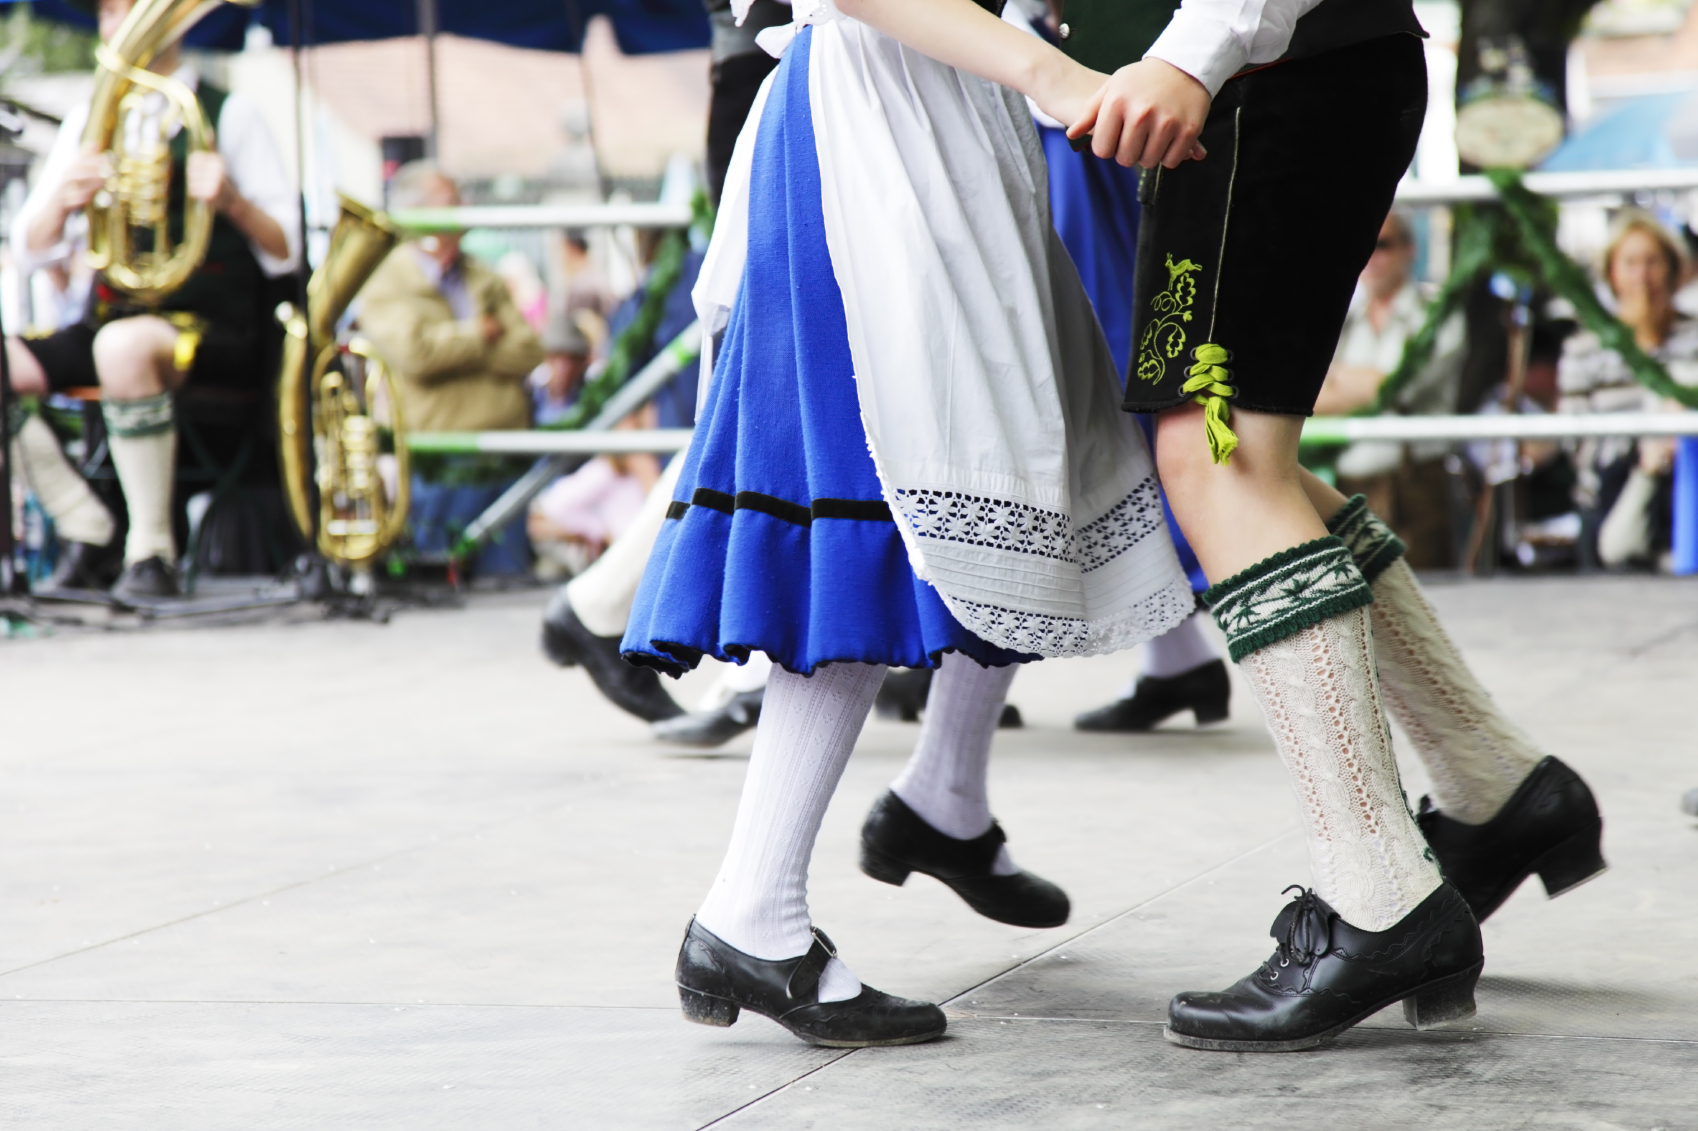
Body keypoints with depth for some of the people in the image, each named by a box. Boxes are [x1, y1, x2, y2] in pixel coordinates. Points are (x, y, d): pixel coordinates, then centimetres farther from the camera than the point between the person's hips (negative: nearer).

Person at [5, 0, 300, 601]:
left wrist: (231, 201, -23)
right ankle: (86, 528, -6)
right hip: (110, 323, 6)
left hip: (213, 331, -6)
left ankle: (152, 551, -27)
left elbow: (286, 253, -3)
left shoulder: (228, 115, 2)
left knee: (123, 346, -39)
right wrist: (64, 199, -10)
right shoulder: (86, 123, 16)